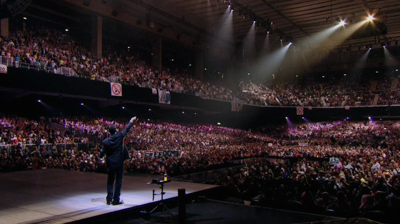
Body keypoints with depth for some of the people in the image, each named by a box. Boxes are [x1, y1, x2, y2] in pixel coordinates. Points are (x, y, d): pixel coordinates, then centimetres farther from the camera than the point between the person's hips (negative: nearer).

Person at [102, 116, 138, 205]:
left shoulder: (105, 141, -5)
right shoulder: (119, 136, -7)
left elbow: (105, 152, -1)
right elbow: (127, 129, 7)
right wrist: (131, 121, 22)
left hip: (110, 163, 2)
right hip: (119, 162, -2)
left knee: (110, 181, 13)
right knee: (118, 181, 5)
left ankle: (109, 199, 12)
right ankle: (116, 200, 6)